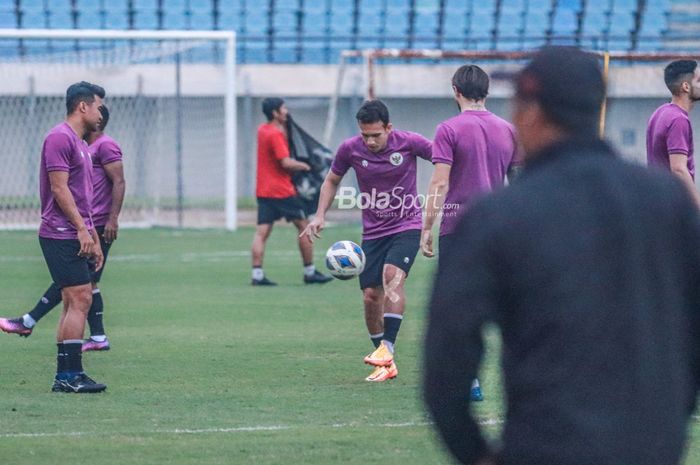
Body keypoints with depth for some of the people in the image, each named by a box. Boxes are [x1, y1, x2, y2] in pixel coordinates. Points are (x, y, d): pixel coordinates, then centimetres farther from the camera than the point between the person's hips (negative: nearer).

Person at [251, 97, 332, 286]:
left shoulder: (262, 130, 10)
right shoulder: (275, 134, -16)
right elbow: (286, 162, -22)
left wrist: (283, 126, 11)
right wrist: (304, 166, -7)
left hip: (263, 191, 8)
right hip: (281, 191, -8)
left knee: (261, 233, -1)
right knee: (304, 226, 5)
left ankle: (257, 274, -11)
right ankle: (310, 272, 10)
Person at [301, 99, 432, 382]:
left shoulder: (409, 143, -14)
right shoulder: (350, 149, -7)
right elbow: (332, 181, 11)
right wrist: (320, 216, 0)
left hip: (407, 226, -3)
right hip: (373, 231, 3)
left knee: (392, 276, -28)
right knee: (371, 296, -1)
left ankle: (387, 348, -31)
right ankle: (386, 366, 12)